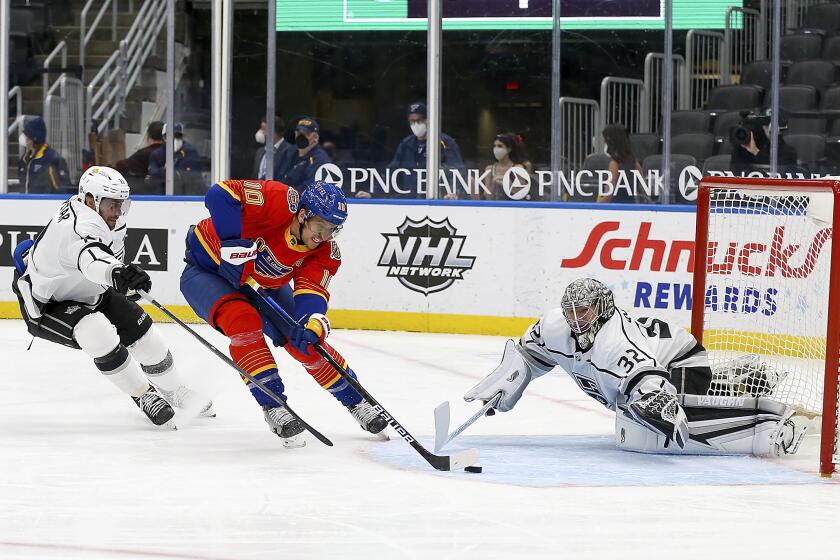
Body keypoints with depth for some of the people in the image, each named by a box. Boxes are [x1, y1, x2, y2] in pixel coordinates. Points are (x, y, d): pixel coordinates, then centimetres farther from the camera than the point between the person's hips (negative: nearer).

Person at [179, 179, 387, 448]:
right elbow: (220, 194, -39)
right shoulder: (277, 201, -34)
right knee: (243, 320, -32)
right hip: (208, 268, -5)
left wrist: (312, 322, -47)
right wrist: (234, 244, -43)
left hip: (263, 283, 5)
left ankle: (356, 402, 20)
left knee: (305, 340, -1)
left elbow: (312, 290, -26)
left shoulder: (325, 252, -16)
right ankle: (274, 407, -23)